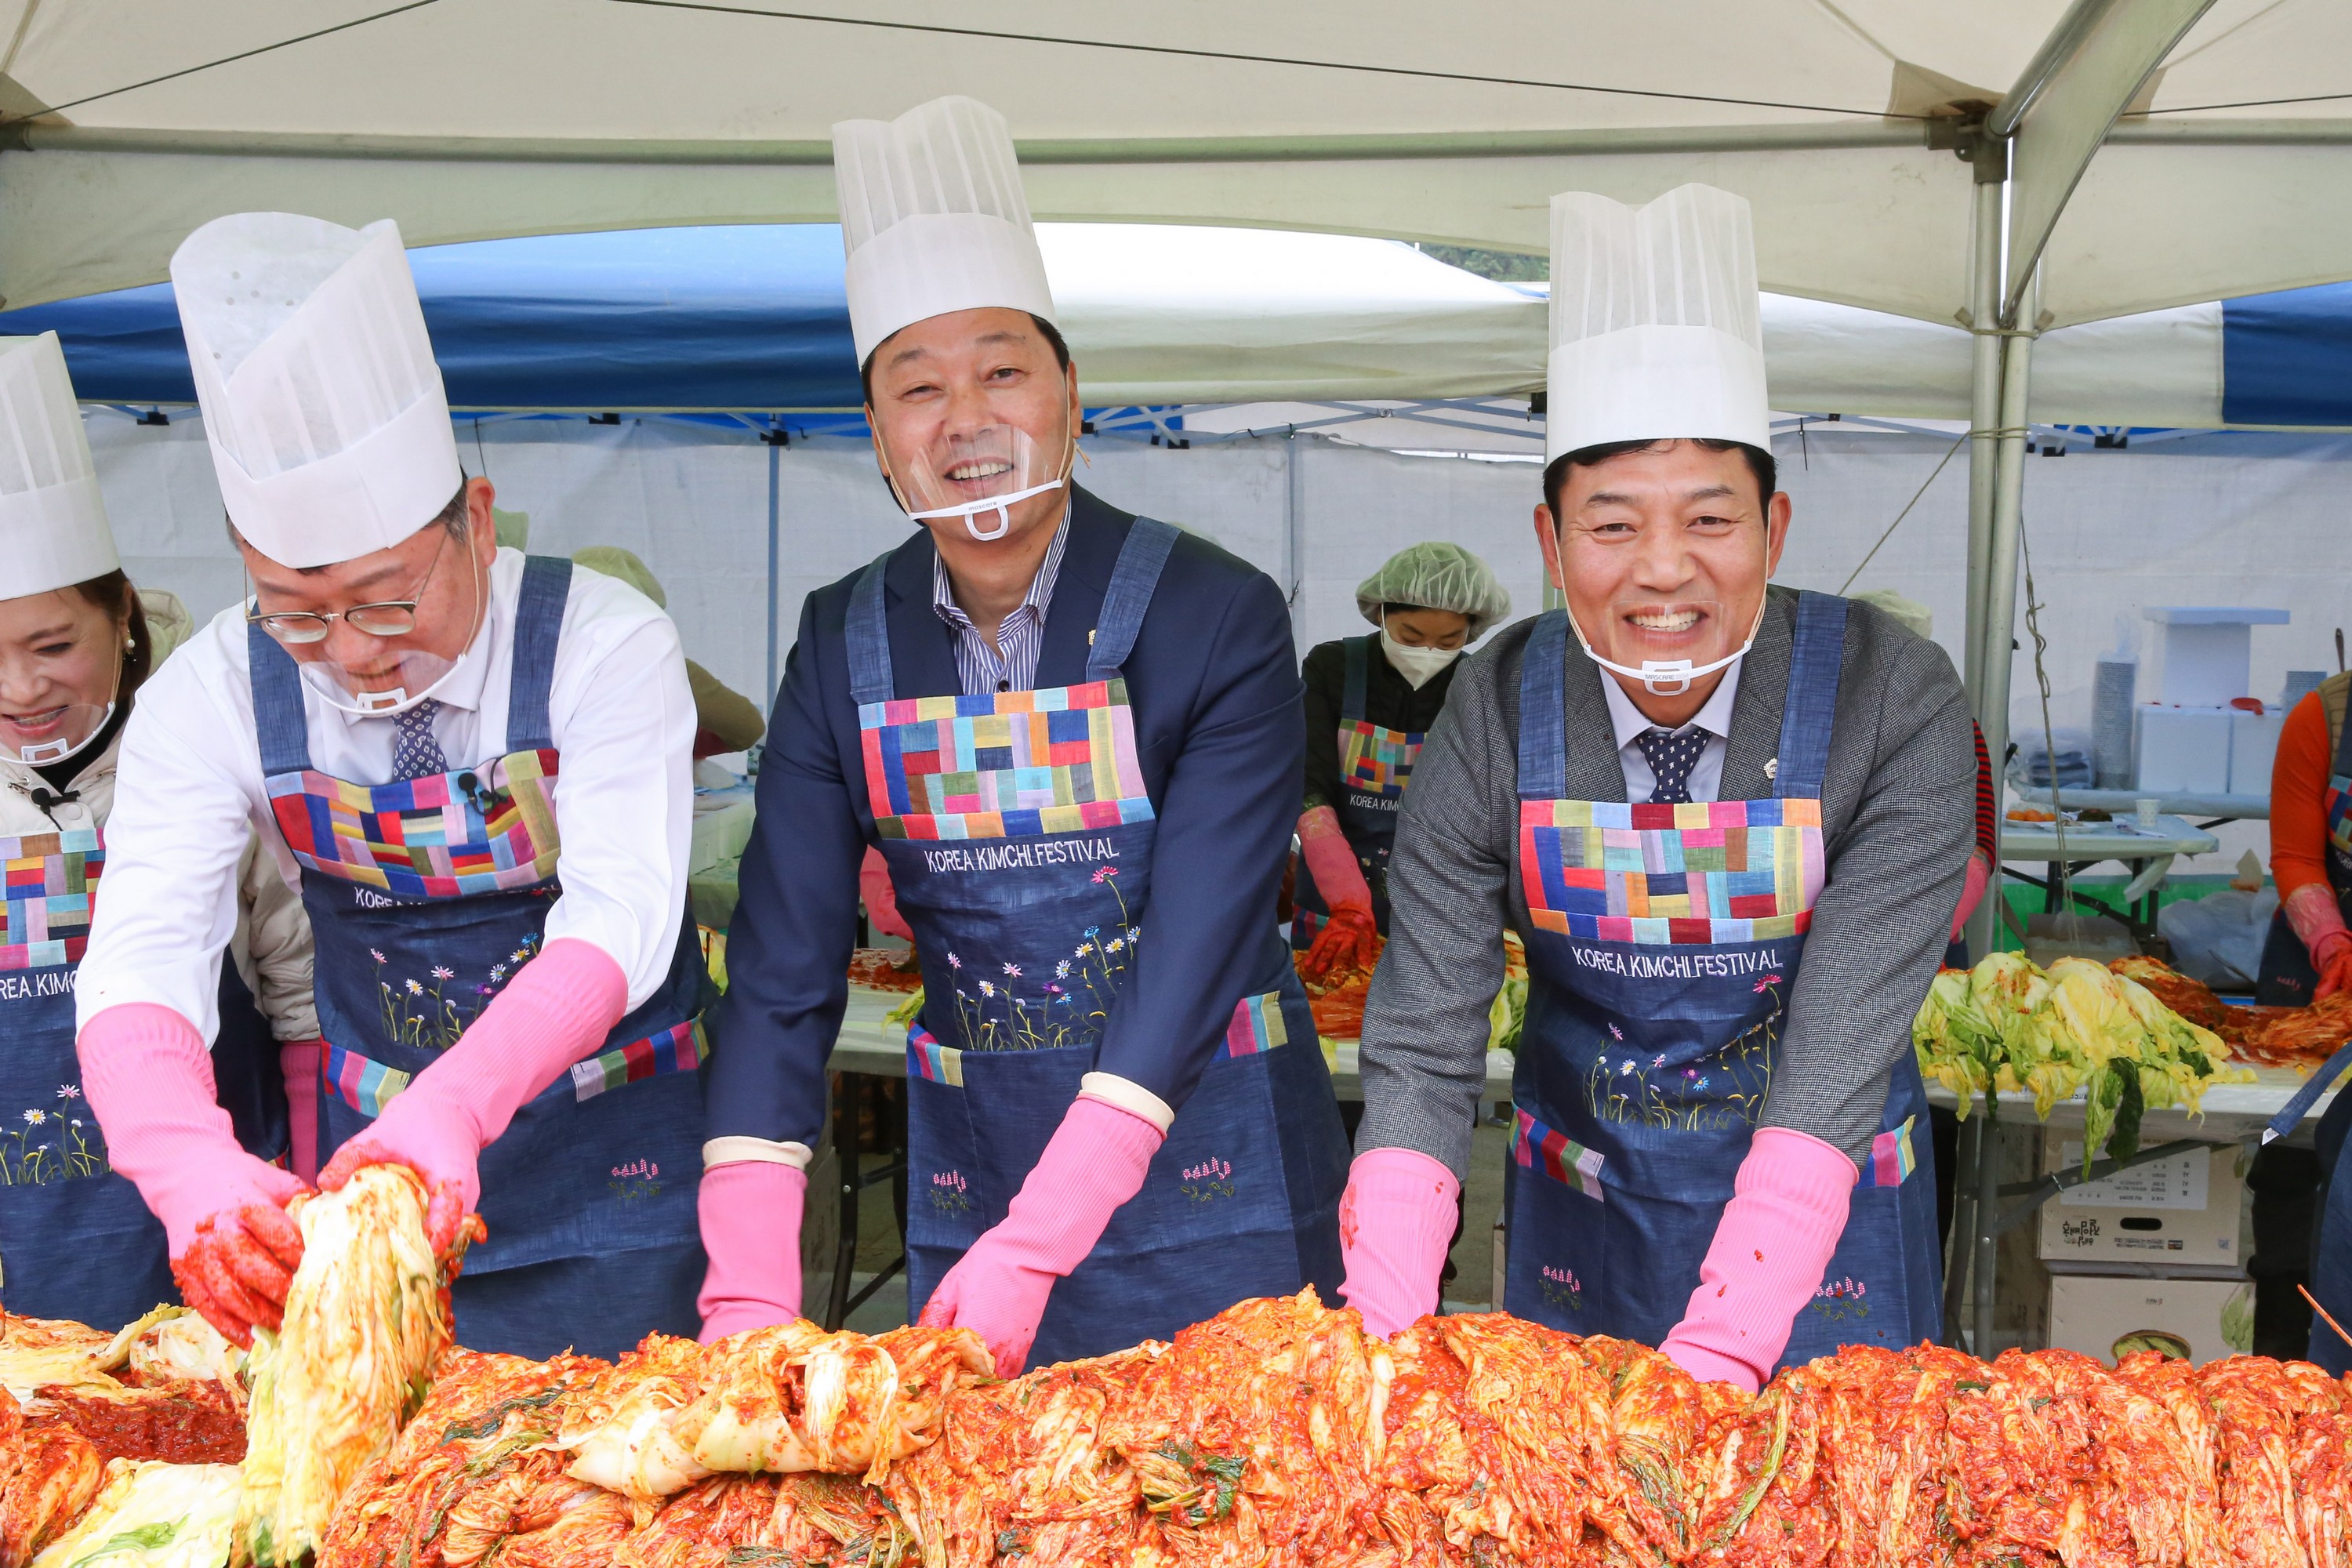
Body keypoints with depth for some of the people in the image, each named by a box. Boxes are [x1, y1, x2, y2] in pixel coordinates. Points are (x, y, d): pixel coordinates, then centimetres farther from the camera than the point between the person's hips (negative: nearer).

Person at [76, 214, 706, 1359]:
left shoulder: (606, 643, -17)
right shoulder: (213, 693, -8)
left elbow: (620, 920, -26)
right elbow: (142, 952, -18)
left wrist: (453, 1106, -43)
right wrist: (191, 1165, -38)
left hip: (610, 1179, -2)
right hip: (370, 1161, 3)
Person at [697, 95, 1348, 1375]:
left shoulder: (1219, 619, -14)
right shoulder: (843, 645, -3)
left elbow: (1198, 946, -20)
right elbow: (782, 970, -7)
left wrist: (1035, 1245, -27)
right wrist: (748, 1292, -17)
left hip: (1205, 1179, -3)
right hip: (966, 1175, 3)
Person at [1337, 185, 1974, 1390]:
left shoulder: (1896, 702, -21)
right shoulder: (1494, 714, -17)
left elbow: (1850, 1034, -27)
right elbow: (1423, 1043, -19)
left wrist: (1719, 1353, -37)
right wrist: (1383, 1344, -32)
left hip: (1825, 1200, -1)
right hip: (1580, 1198, 2)